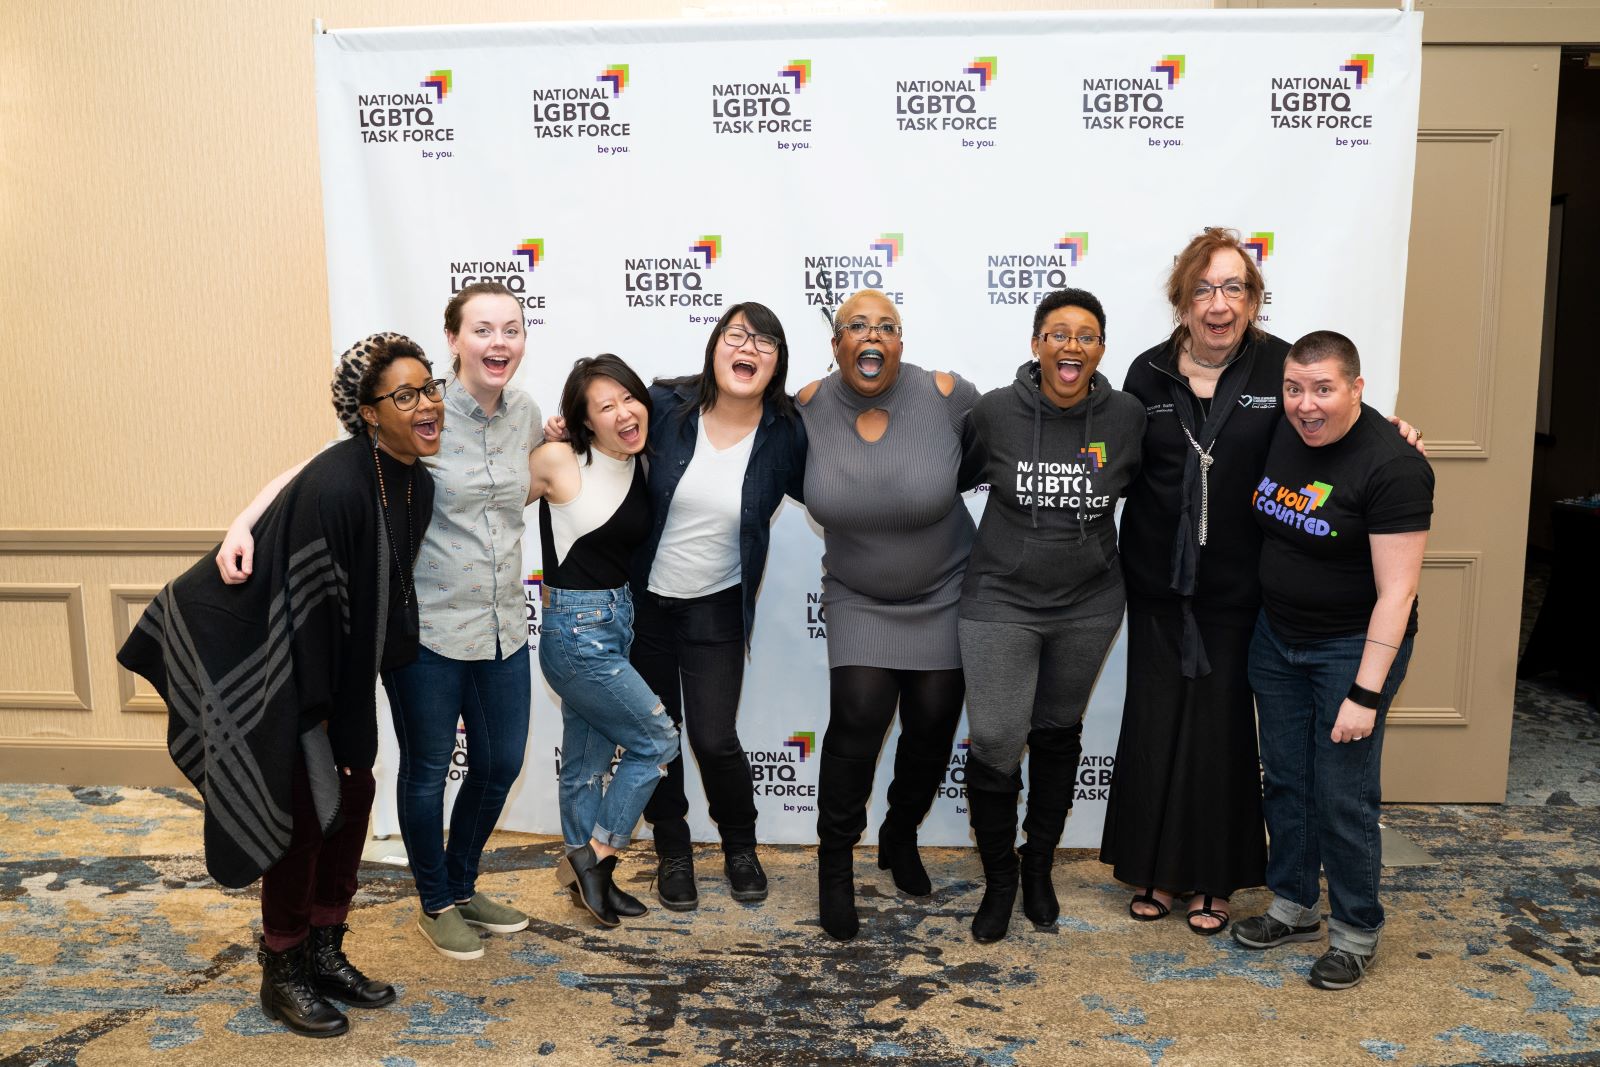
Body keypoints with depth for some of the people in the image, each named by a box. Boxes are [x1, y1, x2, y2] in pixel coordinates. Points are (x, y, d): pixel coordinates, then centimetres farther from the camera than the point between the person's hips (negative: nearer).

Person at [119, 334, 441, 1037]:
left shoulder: (418, 483, -3)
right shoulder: (334, 485, -29)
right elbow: (306, 600, -24)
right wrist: (312, 709, -17)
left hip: (345, 669, 8)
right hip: (282, 672, -8)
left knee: (353, 795, 11)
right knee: (304, 809, 0)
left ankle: (325, 953, 28)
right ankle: (282, 972, 21)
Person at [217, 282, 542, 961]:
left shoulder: (525, 414, 3)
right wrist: (244, 523, -31)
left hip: (503, 628, 6)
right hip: (428, 628, -6)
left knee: (501, 764, 16)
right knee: (427, 771, 11)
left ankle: (463, 886, 40)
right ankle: (436, 905, 34)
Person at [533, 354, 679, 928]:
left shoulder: (642, 466, 3)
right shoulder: (559, 461, -16)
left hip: (618, 622, 7)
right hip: (575, 629, -7)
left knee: (588, 761, 18)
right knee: (658, 738, -2)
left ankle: (584, 871, 32)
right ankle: (596, 854, 14)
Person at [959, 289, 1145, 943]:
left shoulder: (1127, 417, -7)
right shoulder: (994, 412, -11)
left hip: (1088, 606, 2)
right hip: (1002, 601, -2)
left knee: (1059, 734, 17)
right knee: (995, 744, -5)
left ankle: (1039, 867, 38)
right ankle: (999, 879, 20)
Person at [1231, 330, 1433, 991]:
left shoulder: (1392, 468, -21)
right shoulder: (1283, 436, -1)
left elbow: (1396, 592, -21)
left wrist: (1366, 693, -23)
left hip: (1352, 646, -6)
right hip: (1277, 636, 6)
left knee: (1343, 796, 2)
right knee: (1284, 779, 15)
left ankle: (1355, 933, 22)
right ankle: (1294, 908, 33)